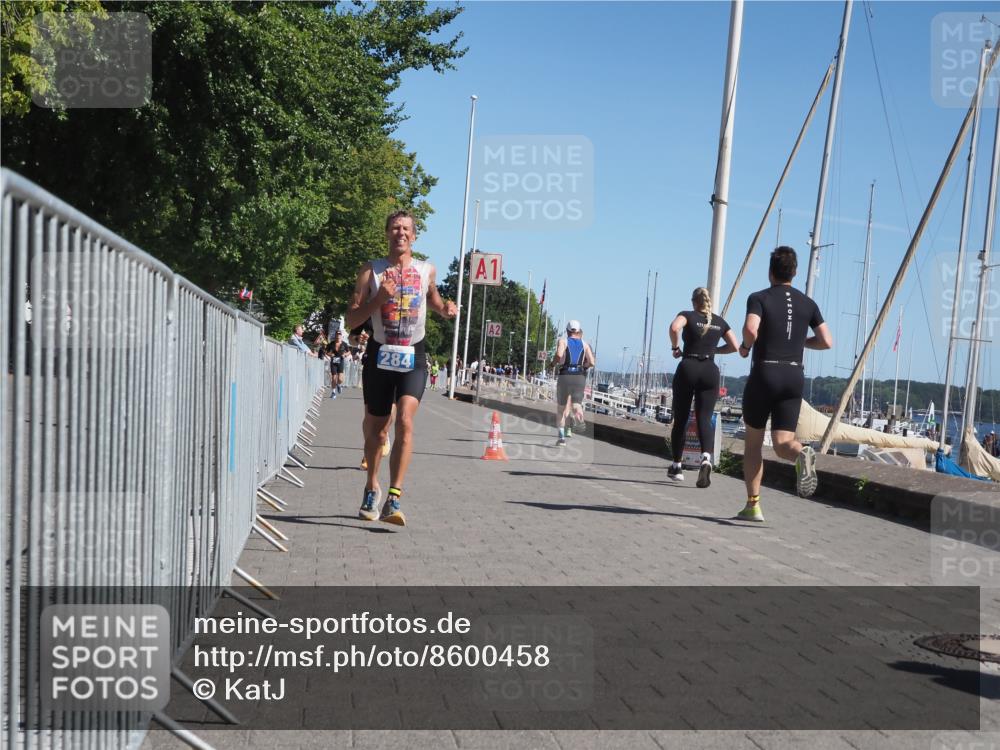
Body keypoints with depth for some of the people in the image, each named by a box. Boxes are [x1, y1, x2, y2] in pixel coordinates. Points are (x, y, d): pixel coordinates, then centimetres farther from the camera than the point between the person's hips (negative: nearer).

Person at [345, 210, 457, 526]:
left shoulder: (426, 271, 6)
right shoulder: (371, 271, 1)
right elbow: (351, 319, -2)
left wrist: (446, 308, 5)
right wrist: (378, 299, -17)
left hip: (413, 358, 0)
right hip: (380, 356, 0)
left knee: (405, 422, -19)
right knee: (376, 429, 10)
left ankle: (393, 500, -20)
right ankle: (372, 488, 34)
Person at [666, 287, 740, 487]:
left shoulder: (688, 315, 1)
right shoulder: (719, 322, 12)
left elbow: (674, 327, -21)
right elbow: (735, 346, 10)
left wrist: (675, 347, -5)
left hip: (687, 368, -2)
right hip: (710, 371, 2)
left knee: (680, 419, 9)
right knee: (704, 419, -2)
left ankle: (676, 467, 17)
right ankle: (706, 458, -30)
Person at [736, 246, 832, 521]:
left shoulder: (759, 298, -2)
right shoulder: (807, 303, 11)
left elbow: (750, 328, -22)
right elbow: (827, 341, 6)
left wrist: (745, 347, -1)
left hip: (764, 374, -3)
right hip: (795, 376, 3)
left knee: (753, 442, 13)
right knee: (782, 442, 1)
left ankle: (753, 505, 12)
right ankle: (802, 454, -36)